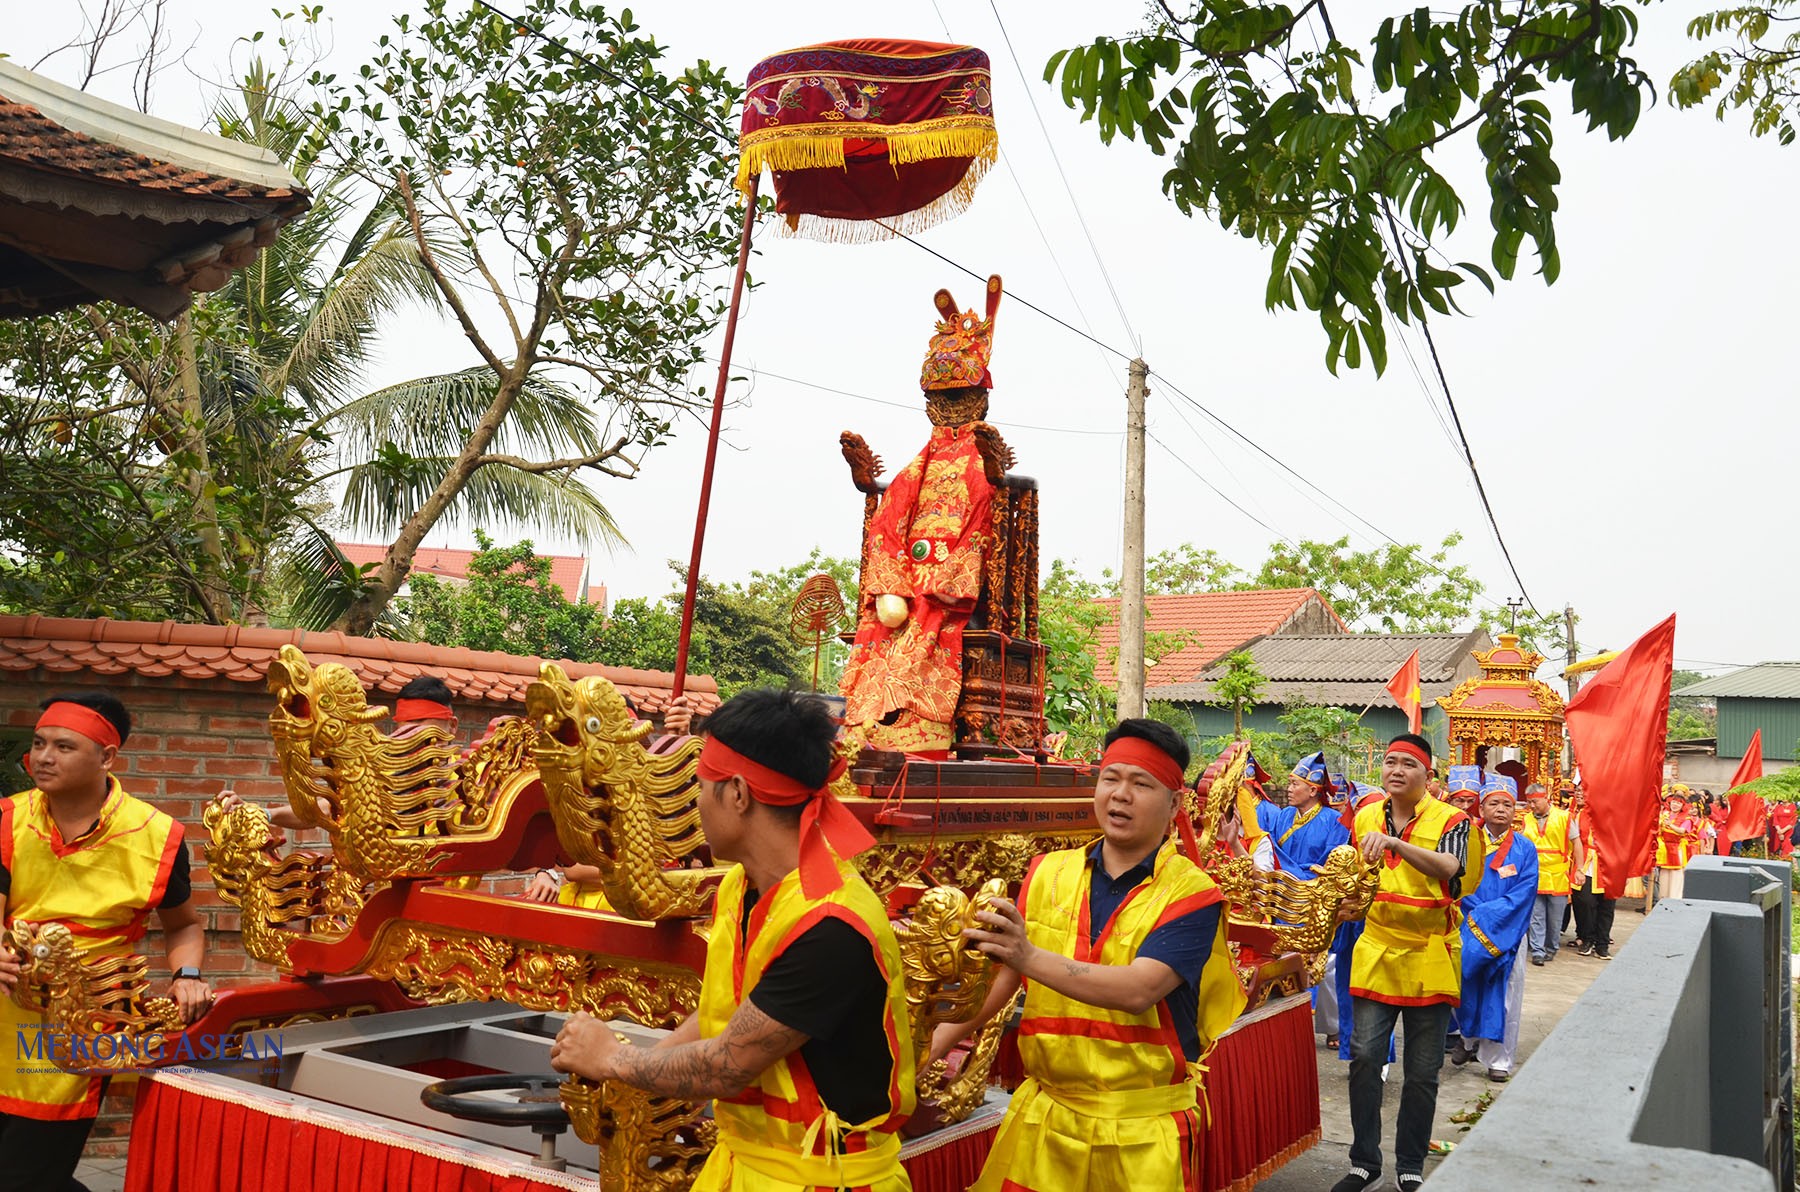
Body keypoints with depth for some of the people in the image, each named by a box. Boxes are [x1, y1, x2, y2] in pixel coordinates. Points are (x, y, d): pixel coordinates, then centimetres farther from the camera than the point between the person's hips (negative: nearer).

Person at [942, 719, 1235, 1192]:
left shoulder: (1192, 895, -10)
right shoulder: (1047, 874, 2)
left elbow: (1138, 990, -26)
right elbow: (999, 979, 9)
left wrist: (1032, 958, -37)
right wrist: (931, 1047, -1)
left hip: (1141, 1134, -3)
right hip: (1042, 1116, 3)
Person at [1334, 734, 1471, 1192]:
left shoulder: (1449, 820, -6)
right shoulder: (1364, 818, 7)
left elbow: (1448, 867, -28)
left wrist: (1393, 842, -39)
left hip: (1430, 956, -3)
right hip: (1376, 951, 3)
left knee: (1422, 1072, 7)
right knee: (1364, 1056, -3)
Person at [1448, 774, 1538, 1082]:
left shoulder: (1525, 850, 1)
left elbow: (1521, 896, -7)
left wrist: (1484, 916, -15)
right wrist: (1480, 913, -15)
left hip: (1506, 935, 0)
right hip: (1467, 932, 1)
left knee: (1503, 995, 2)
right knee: (1465, 985, 4)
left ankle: (1498, 1059, 12)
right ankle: (1468, 1038, 27)